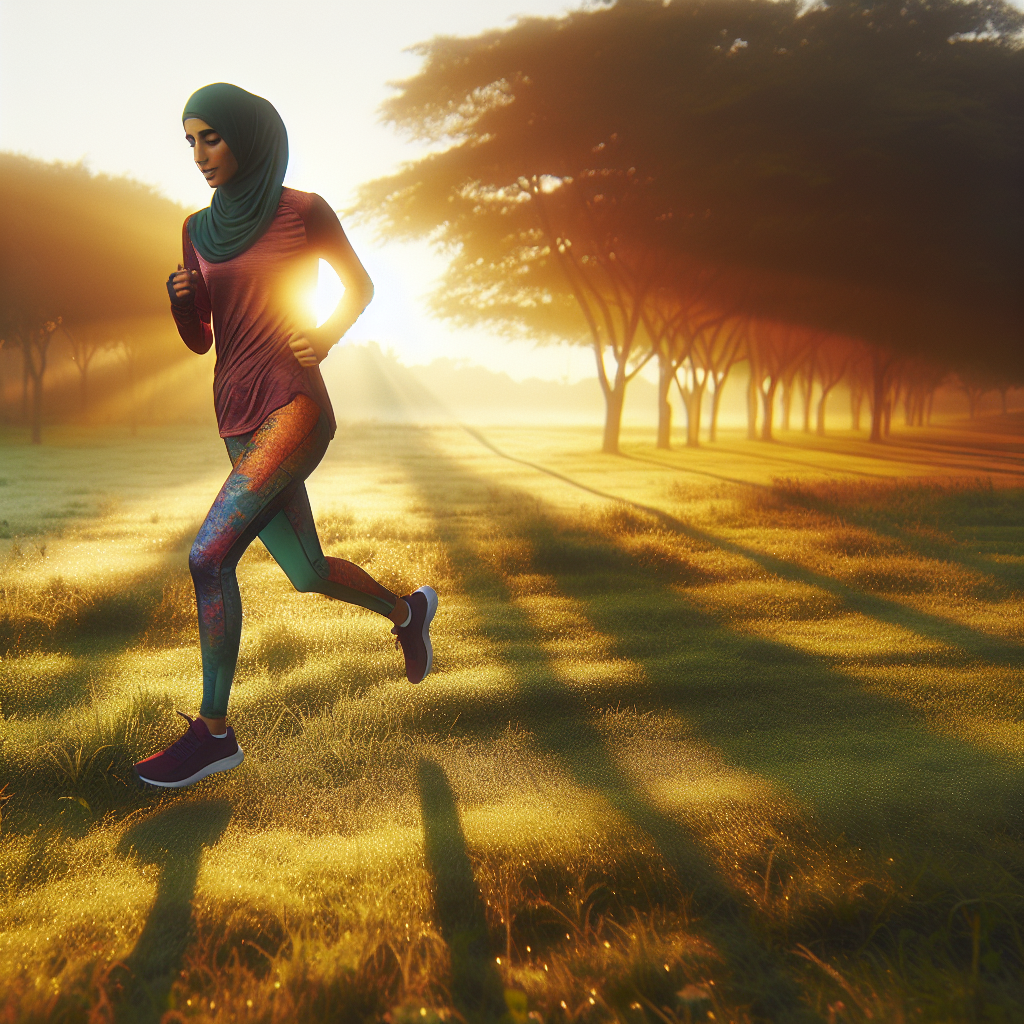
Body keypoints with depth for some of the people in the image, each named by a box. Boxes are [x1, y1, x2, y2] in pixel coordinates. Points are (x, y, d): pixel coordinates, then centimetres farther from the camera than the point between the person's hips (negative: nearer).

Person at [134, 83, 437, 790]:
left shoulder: (304, 211, -1)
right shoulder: (200, 229, 12)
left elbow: (361, 286, 12)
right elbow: (199, 340, 15)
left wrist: (327, 335, -6)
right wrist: (181, 300, -6)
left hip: (294, 405, -6)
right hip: (238, 416, 6)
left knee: (210, 554, -18)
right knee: (307, 572, 12)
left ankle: (214, 732, -7)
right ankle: (408, 610, 42)